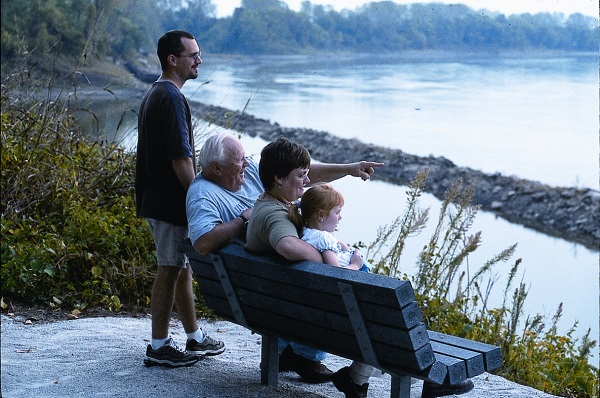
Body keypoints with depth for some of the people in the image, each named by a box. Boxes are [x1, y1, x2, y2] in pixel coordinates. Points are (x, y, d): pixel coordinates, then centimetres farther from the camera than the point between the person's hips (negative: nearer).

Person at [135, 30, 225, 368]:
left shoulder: (154, 95, 15)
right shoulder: (171, 98, -18)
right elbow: (180, 158, -22)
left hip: (158, 197, 10)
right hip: (172, 201, -10)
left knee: (183, 266, 16)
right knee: (171, 269, -2)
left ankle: (195, 338, 27)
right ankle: (159, 347, 6)